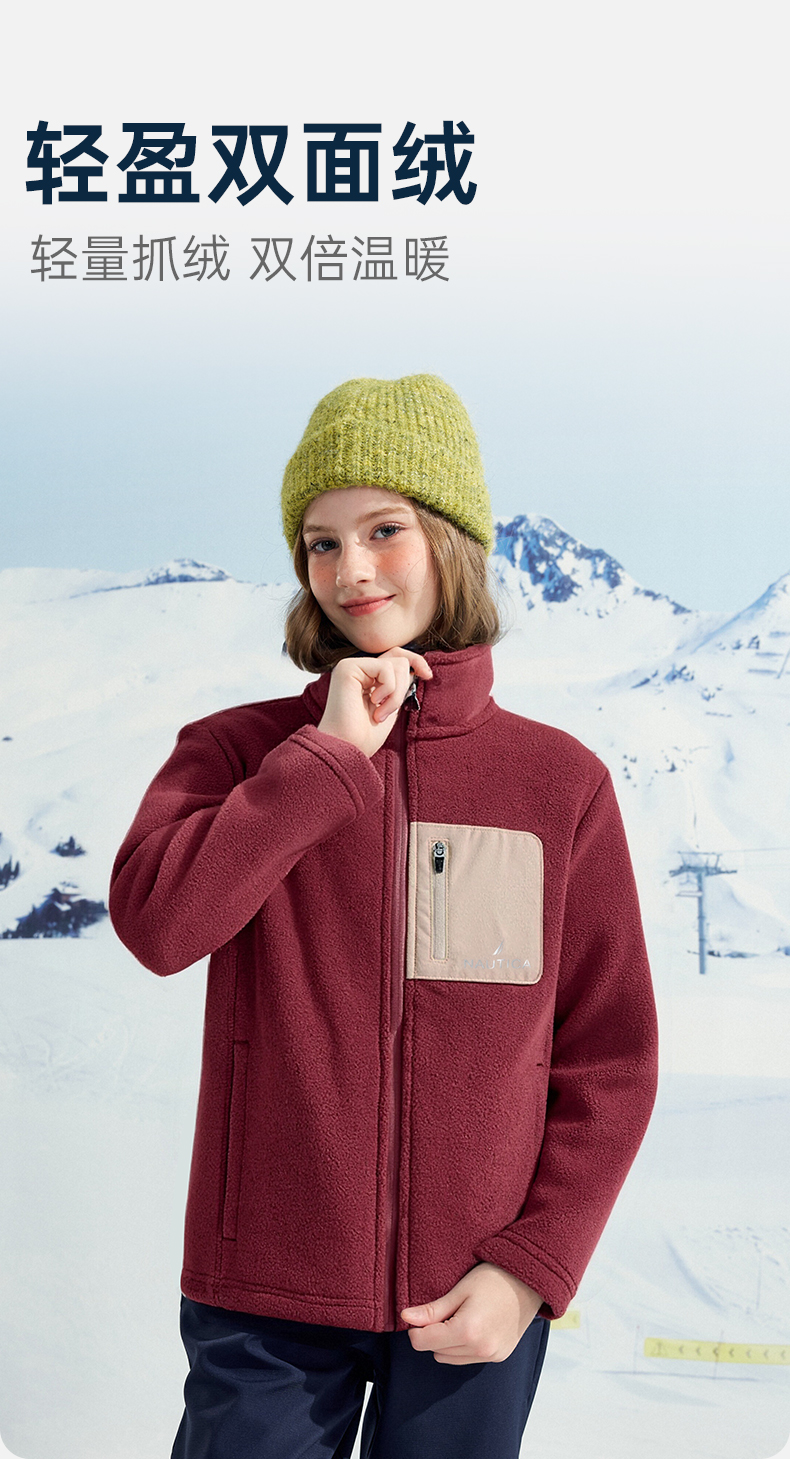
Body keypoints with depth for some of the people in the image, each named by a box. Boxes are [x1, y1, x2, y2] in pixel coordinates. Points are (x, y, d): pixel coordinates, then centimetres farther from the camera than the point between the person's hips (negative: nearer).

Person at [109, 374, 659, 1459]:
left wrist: (531, 1266, -8)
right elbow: (154, 921, -20)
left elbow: (610, 1058, 1)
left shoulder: (562, 781, -1)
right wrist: (336, 751, -15)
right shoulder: (238, 751, -1)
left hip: (473, 1306, 1)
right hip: (266, 1297, 0)